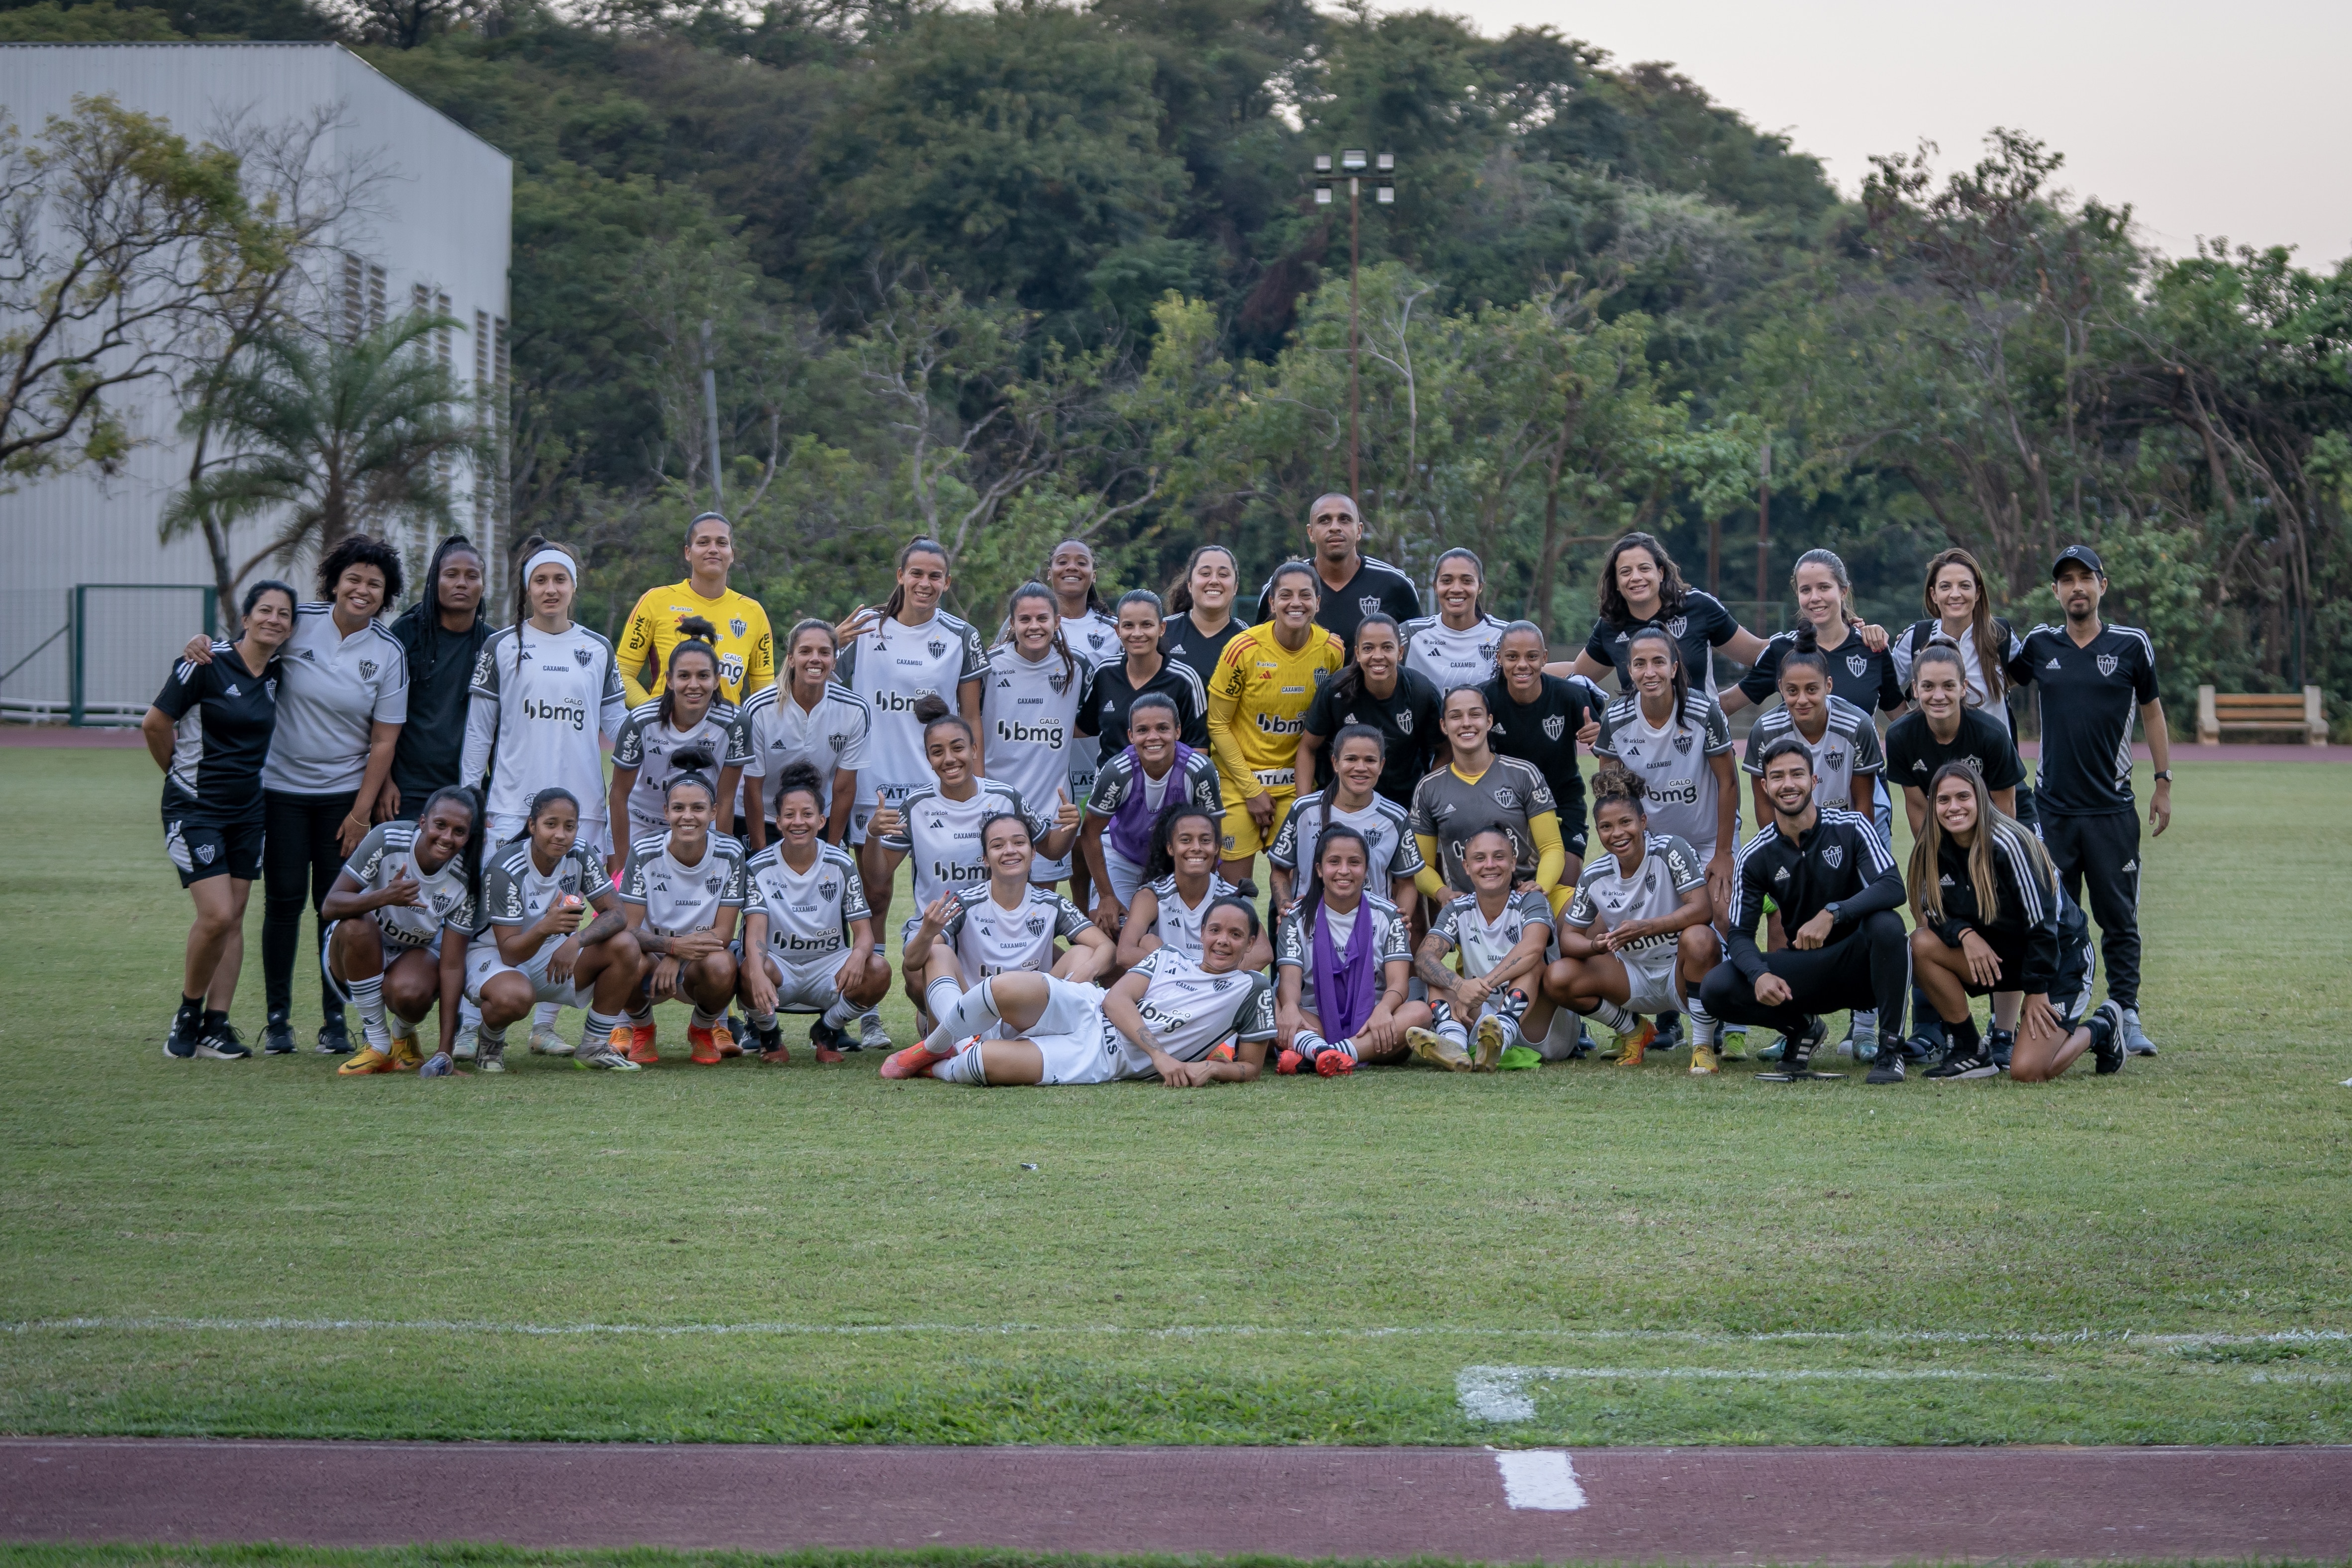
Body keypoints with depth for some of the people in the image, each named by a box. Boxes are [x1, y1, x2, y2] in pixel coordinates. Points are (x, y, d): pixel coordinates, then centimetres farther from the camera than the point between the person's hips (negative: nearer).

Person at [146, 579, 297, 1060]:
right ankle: (187, 1015, 5)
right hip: (195, 808, -6)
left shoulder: (277, 675, 5)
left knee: (234, 917, 4)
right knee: (217, 914, -14)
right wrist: (181, 773, 5)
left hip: (248, 810, 6)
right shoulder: (208, 664, -14)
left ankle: (216, 1026, 8)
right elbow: (155, 724, -8)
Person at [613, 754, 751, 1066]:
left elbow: (723, 933, -11)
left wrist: (676, 958, -27)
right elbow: (628, 930, -15)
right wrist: (674, 945, -34)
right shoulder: (645, 853, -11)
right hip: (654, 955, 0)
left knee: (722, 966, -36)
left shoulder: (730, 853, -11)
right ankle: (641, 1028, 1)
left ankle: (703, 1029, 2)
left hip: (702, 962, 0)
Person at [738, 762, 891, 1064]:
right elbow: (755, 931, -21)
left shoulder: (841, 864, -4)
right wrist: (758, 973, -44)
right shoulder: (760, 867, -8)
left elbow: (864, 931, -7)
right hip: (778, 965, -2)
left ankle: (826, 1031, 3)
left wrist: (858, 954, -34)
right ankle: (768, 1034, -1)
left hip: (827, 967, 2)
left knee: (878, 969, -29)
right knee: (749, 968, -38)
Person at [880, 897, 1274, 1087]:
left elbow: (1251, 1067, 11)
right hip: (1085, 1011, 3)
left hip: (1103, 1060, -3)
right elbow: (1116, 998, 2)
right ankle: (934, 1048, -3)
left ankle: (936, 1069, 5)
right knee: (1011, 988, -33)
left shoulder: (1251, 991, 9)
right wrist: (1159, 1053, -14)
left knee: (990, 1062, -31)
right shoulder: (1167, 959, 16)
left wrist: (1211, 1069, -13)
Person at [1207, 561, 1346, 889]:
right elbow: (1218, 724, -7)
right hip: (1239, 777, -3)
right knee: (1237, 885, -3)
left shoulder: (1333, 651, -6)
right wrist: (1251, 788, -8)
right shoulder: (1244, 650, -15)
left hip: (1295, 780, 3)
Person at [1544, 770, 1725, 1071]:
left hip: (1681, 969, -4)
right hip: (1635, 976, 4)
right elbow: (1569, 936, 1)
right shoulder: (1594, 876, -2)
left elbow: (1702, 910, -24)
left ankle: (1703, 1046, -20)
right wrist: (1596, 946, -23)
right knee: (1556, 979, -16)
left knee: (1698, 938, -38)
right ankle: (1634, 1031, 11)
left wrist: (1646, 928, -36)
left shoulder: (1669, 850, -16)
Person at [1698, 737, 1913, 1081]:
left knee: (1886, 924, -36)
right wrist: (1760, 975, -29)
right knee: (1717, 989, -20)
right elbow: (1740, 933, -5)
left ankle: (1890, 1050, -20)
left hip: (1860, 965, -2)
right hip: (1804, 970, 3)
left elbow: (1893, 888, -22)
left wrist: (1832, 913, -37)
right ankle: (1804, 1029, 9)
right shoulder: (1755, 857, -3)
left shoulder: (1851, 828, -9)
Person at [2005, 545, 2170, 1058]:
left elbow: (2152, 712, 10)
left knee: (2119, 919, 1)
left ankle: (2126, 1016, 5)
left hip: (2112, 808, -1)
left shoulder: (2131, 645, 2)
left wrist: (2163, 783, 8)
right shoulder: (2038, 645, 6)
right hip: (2052, 808, 1)